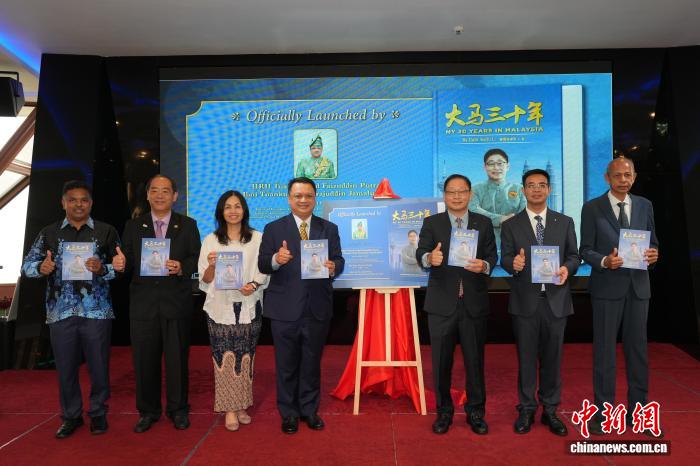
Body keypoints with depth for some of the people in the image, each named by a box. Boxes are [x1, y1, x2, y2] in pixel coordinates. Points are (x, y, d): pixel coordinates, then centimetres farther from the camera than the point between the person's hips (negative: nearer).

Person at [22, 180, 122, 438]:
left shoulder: (106, 231, 2)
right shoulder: (49, 233, 8)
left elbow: (120, 267, 0)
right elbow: (27, 264, 6)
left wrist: (102, 269, -19)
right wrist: (41, 267, -15)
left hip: (97, 310, -2)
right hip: (61, 311, 2)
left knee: (99, 366, 7)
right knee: (65, 367, 11)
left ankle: (98, 413, 26)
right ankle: (71, 415, 29)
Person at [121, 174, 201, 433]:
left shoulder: (187, 225, 5)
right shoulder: (133, 226, 8)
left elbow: (196, 258, 0)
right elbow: (128, 261, 4)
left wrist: (181, 268, -19)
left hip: (177, 302, -1)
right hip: (143, 302, 1)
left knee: (177, 358, 6)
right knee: (144, 360, 8)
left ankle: (178, 409, 23)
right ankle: (148, 411, 26)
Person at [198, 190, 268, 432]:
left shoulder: (257, 238, 5)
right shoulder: (211, 240, 5)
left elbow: (264, 271, 5)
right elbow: (205, 279, 5)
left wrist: (254, 285, -14)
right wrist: (212, 266, -16)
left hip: (248, 306, 1)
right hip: (220, 306, 0)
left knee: (245, 356, 6)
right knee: (224, 356, -1)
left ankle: (242, 405, 20)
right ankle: (230, 409, 9)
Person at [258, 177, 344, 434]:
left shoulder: (329, 228, 6)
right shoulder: (273, 228, 1)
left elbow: (338, 260, 0)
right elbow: (262, 265, -5)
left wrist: (333, 267, -23)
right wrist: (276, 259, -27)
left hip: (318, 309, 1)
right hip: (285, 309, -1)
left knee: (312, 362, 14)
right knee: (286, 364, 10)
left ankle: (310, 409, 31)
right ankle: (288, 413, 27)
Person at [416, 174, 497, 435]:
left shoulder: (484, 223, 7)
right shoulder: (431, 223, 3)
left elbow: (492, 256, 2)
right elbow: (420, 254, -9)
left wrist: (484, 265, -21)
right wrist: (430, 258, -32)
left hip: (474, 303, 1)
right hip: (442, 303, -1)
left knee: (475, 360, 8)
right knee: (441, 361, 8)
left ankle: (476, 412, 26)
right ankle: (444, 412, 25)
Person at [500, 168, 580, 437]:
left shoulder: (565, 222, 8)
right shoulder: (510, 225, 4)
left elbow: (574, 256, 7)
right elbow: (504, 259, -2)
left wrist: (567, 268, -15)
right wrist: (513, 263, -25)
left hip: (556, 299, 1)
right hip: (525, 300, -1)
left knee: (552, 357, 9)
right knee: (526, 357, 7)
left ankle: (550, 410, 23)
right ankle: (526, 409, 20)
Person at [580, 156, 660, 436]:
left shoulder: (645, 206, 9)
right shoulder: (592, 208, -2)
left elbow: (652, 242, 12)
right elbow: (585, 250, -3)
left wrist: (653, 254, -11)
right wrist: (604, 261, -22)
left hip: (638, 287, 3)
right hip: (607, 287, -3)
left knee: (637, 349, 10)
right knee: (604, 350, 3)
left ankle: (638, 409, 23)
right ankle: (602, 411, 14)